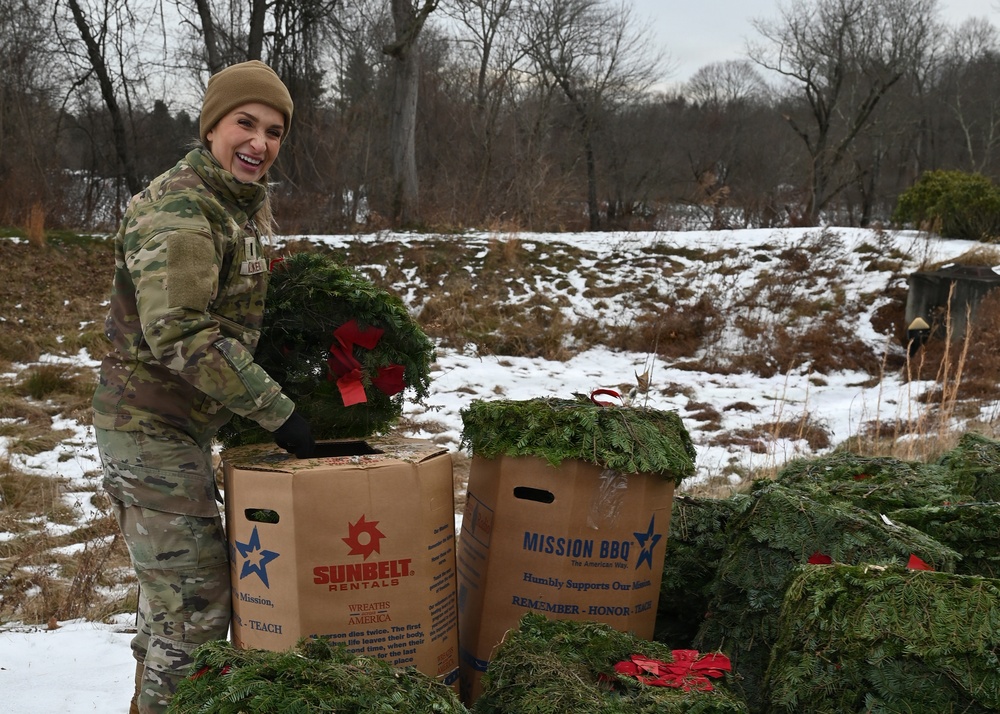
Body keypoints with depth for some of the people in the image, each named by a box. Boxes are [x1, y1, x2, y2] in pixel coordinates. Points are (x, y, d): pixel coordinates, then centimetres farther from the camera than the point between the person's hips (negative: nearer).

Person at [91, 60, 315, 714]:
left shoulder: (251, 202, 9)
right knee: (196, 599, -6)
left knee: (173, 586, 22)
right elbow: (180, 336, -30)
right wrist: (278, 412, -27)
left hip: (184, 426, 10)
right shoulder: (179, 211, -21)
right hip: (152, 431, -10)